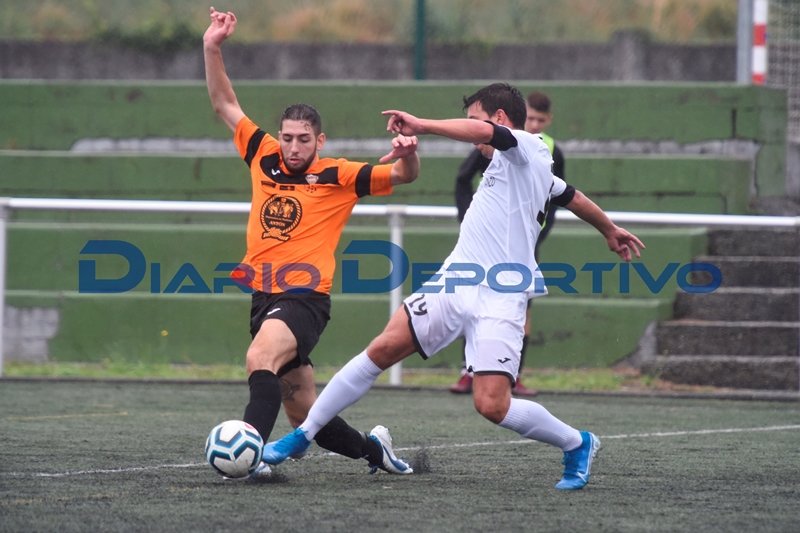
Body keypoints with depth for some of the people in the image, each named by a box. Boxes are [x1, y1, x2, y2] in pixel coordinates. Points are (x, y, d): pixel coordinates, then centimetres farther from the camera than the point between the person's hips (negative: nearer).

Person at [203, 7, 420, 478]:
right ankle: (372, 448, 33)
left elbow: (402, 175, 2)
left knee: (260, 357, -35)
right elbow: (225, 105, 18)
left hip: (305, 300, -5)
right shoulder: (265, 159, 11)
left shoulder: (338, 176, 0)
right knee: (305, 416, 10)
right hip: (264, 298, 6)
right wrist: (212, 49, 10)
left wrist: (407, 155, -20)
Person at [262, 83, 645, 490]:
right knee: (383, 350, -4)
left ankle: (577, 445, 9)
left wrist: (421, 125, -26)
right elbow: (574, 197, 40)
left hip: (499, 300, -9)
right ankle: (302, 435, 2)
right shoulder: (510, 163, 23)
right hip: (454, 284, 9)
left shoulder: (528, 148, -5)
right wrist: (610, 230, 56)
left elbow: (480, 131, -28)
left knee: (492, 405, -16)